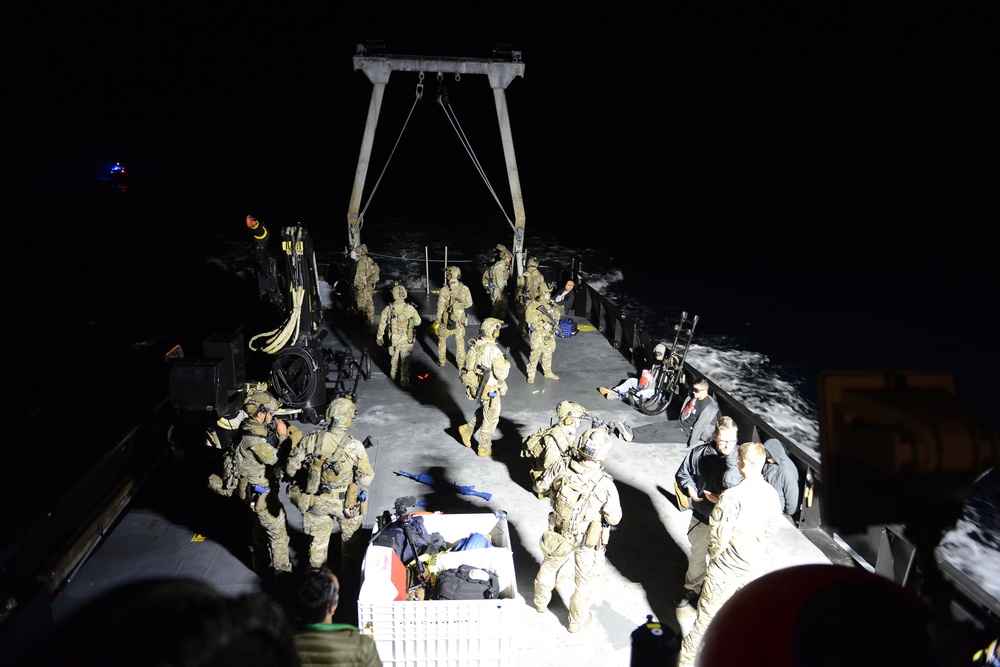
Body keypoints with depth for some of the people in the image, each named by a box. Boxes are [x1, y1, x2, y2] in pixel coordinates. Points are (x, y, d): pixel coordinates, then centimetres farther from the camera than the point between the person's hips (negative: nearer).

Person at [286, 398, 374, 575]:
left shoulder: (311, 440, -16)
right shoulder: (354, 446, -23)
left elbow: (290, 468, -8)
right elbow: (366, 479, -19)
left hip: (316, 501, 2)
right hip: (346, 504, -2)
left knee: (318, 540, 24)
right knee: (350, 537, 26)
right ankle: (349, 573, 45)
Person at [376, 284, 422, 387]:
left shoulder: (388, 309, -15)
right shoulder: (410, 309, -17)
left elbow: (382, 324, -5)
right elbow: (418, 322, -4)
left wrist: (379, 337, 9)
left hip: (393, 339, 2)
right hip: (407, 340, -2)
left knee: (394, 358, 25)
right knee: (405, 361, 10)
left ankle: (393, 375, 44)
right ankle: (404, 381, 14)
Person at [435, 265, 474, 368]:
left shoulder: (444, 290, -21)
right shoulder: (464, 289, -14)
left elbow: (440, 307, -12)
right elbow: (469, 304, 0)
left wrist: (438, 319, 3)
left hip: (446, 321, -2)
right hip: (460, 321, 2)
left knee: (442, 340, 21)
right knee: (460, 342, 18)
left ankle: (442, 361, 32)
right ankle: (461, 364, 24)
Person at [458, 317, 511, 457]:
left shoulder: (475, 345, -3)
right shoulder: (494, 351, -27)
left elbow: (469, 365, 8)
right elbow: (502, 374, -24)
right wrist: (506, 364, -5)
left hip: (475, 386, 7)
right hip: (489, 390, -7)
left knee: (484, 410, 32)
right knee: (490, 419, 12)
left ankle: (467, 429, 34)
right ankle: (484, 448, 25)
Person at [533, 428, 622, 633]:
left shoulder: (564, 474, -20)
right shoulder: (605, 485, -29)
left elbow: (553, 498, -2)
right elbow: (614, 518, -18)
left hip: (559, 535, 3)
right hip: (588, 542, -3)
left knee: (549, 566, 30)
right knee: (584, 580, 21)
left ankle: (540, 601, 54)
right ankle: (577, 620, 41)